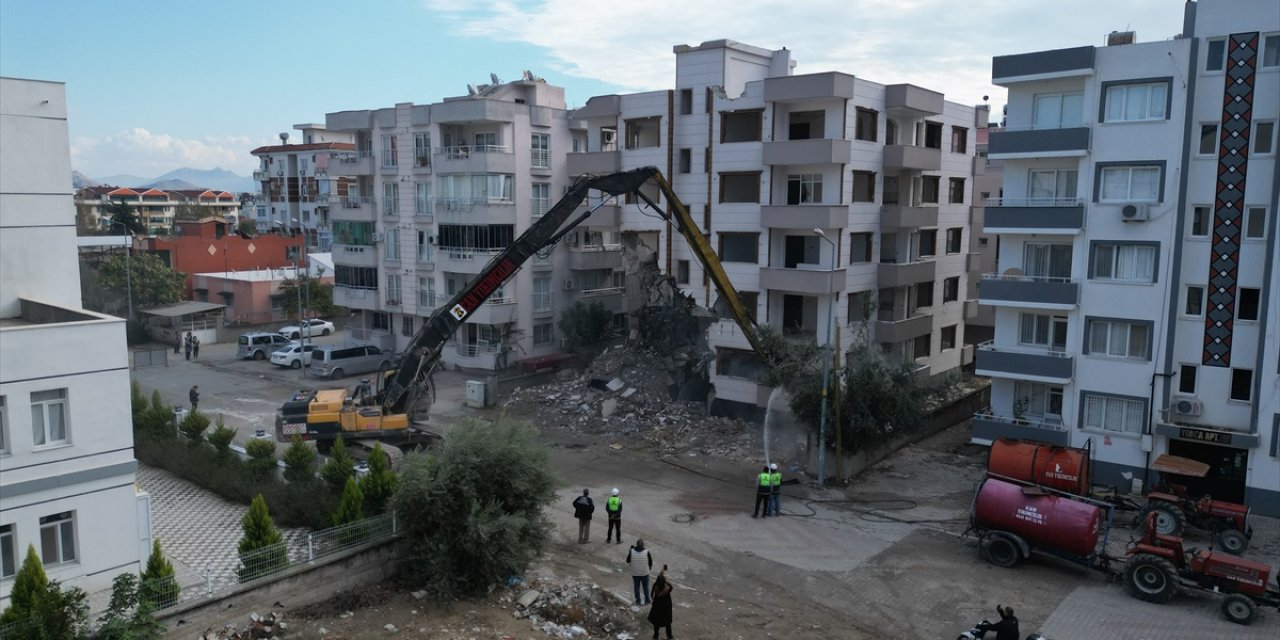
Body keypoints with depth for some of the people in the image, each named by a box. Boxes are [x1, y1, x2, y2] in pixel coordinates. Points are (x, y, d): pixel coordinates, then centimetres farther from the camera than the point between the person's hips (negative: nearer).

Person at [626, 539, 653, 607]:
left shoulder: (631, 551, -14)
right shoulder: (646, 552, -15)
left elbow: (628, 561, -2)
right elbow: (650, 562, -4)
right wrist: (650, 567, 17)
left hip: (635, 573, 1)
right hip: (645, 573, 0)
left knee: (637, 587, 15)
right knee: (645, 587, 17)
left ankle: (638, 602, 23)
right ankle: (647, 600, 29)